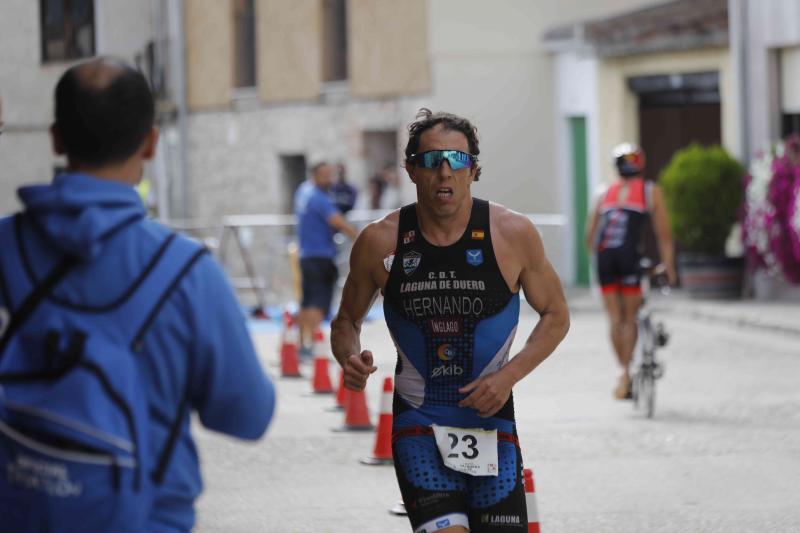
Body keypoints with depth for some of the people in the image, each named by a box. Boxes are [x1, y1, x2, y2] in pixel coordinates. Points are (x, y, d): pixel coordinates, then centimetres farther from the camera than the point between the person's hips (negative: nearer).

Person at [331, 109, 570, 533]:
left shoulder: (512, 234, -6)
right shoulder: (380, 242, -5)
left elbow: (555, 315, 6)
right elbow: (347, 320, 10)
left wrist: (509, 375, -10)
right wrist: (350, 358, -14)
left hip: (491, 420, 1)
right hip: (418, 423, -1)